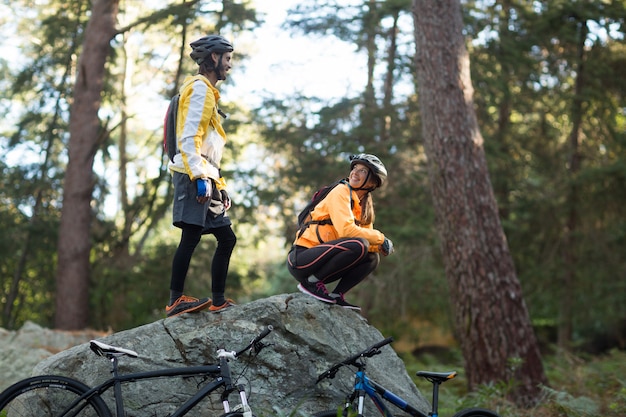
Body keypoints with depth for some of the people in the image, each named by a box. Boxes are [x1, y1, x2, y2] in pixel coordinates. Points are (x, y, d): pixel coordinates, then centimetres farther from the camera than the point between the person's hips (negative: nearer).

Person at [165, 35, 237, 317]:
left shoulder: (208, 92, 26)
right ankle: (175, 300, -15)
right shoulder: (199, 88, -4)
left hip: (205, 178, 10)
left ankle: (218, 302, 10)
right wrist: (201, 177, -23)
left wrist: (220, 186, 23)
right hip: (193, 176, -10)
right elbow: (188, 139, -16)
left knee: (226, 238, 8)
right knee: (191, 236, -14)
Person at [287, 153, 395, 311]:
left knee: (372, 258, 3)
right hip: (300, 259, -8)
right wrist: (381, 238, -14)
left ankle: (336, 296, 0)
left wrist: (381, 247, -11)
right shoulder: (341, 191, -9)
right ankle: (311, 282, -15)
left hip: (319, 260, 8)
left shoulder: (364, 206, 16)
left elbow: (369, 239, 12)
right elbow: (346, 229, -22)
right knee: (358, 245, -26)